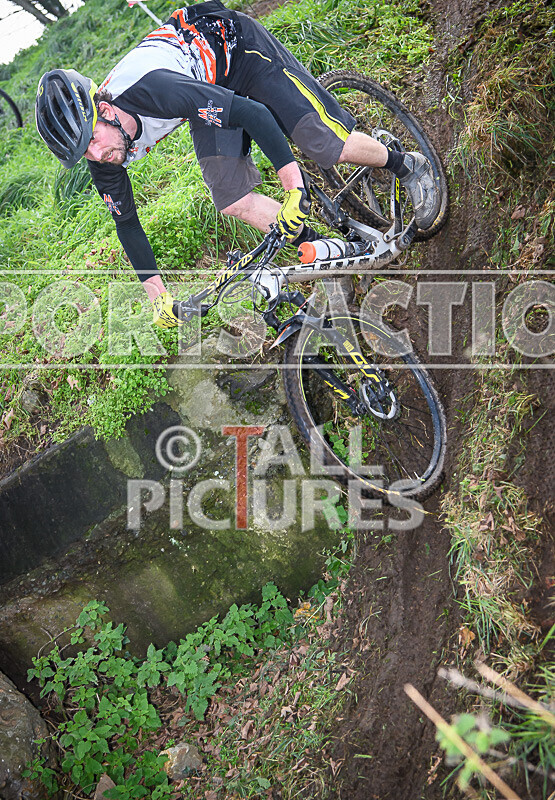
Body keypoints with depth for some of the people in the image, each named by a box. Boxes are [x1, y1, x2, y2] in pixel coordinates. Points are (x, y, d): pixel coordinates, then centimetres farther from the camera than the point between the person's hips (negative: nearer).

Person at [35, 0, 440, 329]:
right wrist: (159, 298, -4)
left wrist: (294, 189, -37)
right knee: (233, 201, -11)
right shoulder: (102, 160, -18)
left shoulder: (150, 90, -41)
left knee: (326, 142, -14)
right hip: (211, 83, 6)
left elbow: (254, 114, -38)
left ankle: (408, 166, 15)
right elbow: (126, 222, -5)